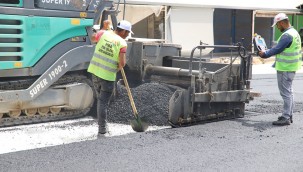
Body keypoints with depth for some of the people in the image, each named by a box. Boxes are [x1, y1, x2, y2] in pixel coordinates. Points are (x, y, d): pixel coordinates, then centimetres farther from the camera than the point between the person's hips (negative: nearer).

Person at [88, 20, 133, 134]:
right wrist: (119, 67, 3)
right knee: (103, 102, 3)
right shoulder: (122, 43, -9)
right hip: (108, 75, -5)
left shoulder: (104, 34, 2)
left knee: (100, 98, 19)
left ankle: (102, 125, 26)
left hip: (95, 70, 5)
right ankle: (102, 128, 10)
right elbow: (122, 62, -18)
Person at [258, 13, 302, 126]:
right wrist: (267, 53, 16)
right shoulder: (294, 32, 14)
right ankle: (288, 115, 25)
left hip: (285, 69, -11)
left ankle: (286, 118, -4)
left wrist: (265, 54, -3)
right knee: (289, 92, 16)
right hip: (290, 67, 11)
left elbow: (277, 49, -17)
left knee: (286, 93, -7)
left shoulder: (287, 35, -20)